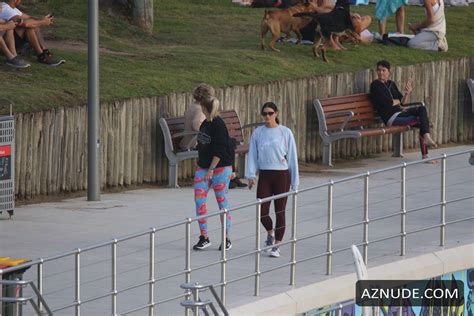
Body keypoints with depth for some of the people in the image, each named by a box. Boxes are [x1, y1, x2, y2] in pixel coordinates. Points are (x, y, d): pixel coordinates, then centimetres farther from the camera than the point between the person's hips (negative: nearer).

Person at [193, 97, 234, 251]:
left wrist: (211, 169, -21)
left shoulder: (218, 125, -14)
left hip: (220, 167, -8)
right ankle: (204, 237, 1)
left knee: (222, 202, 0)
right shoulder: (204, 124, 10)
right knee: (199, 199, -3)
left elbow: (219, 151, -19)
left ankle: (226, 239, 9)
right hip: (203, 167, 8)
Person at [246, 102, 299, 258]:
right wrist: (251, 175, -6)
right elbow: (252, 155, 6)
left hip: (282, 175, -2)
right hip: (264, 175, 2)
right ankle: (270, 232, 27)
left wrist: (294, 181, 2)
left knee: (280, 211, 1)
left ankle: (276, 245, 9)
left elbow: (292, 157, 2)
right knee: (262, 211, -4)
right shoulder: (257, 133, 4)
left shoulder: (285, 132, -1)